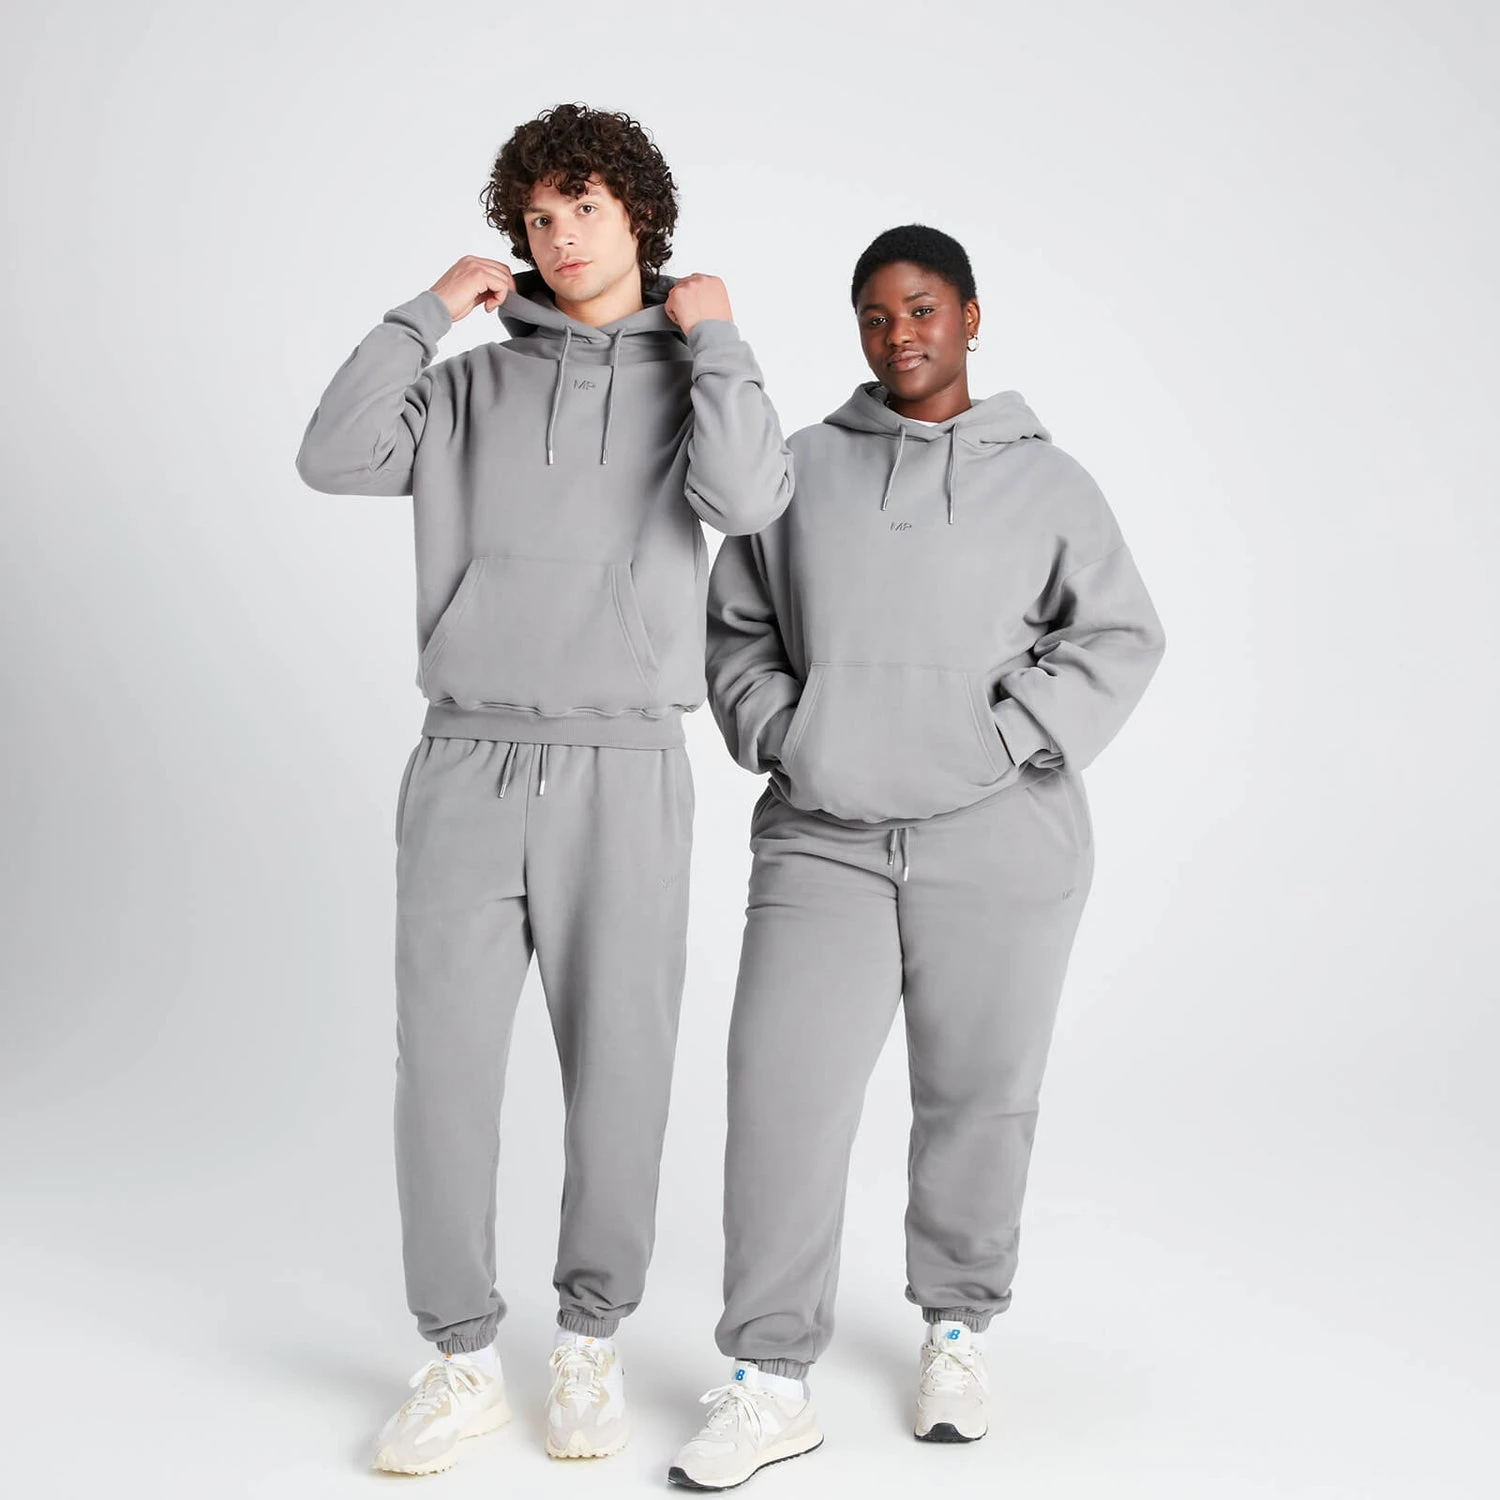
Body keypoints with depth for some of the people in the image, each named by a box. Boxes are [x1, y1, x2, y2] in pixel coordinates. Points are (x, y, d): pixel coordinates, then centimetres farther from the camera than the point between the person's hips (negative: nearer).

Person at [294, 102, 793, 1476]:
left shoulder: (692, 377, 7)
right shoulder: (472, 385, 13)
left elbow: (745, 499, -14)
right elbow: (334, 459, -3)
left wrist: (712, 332, -4)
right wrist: (429, 310, 1)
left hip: (624, 770, -1)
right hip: (466, 765, 2)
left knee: (617, 1066, 4)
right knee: (445, 1064, 1)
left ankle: (593, 1341, 22)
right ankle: (463, 1361, 15)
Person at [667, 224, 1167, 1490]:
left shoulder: (1046, 482, 6)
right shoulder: (801, 470, 11)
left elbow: (1119, 637, 2)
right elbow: (736, 627, 15)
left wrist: (1002, 741, -9)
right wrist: (780, 738, 0)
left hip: (997, 841, -1)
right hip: (823, 838, 1)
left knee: (978, 1096, 8)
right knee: (783, 1090, -7)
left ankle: (957, 1329, 29)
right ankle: (770, 1384, 2)